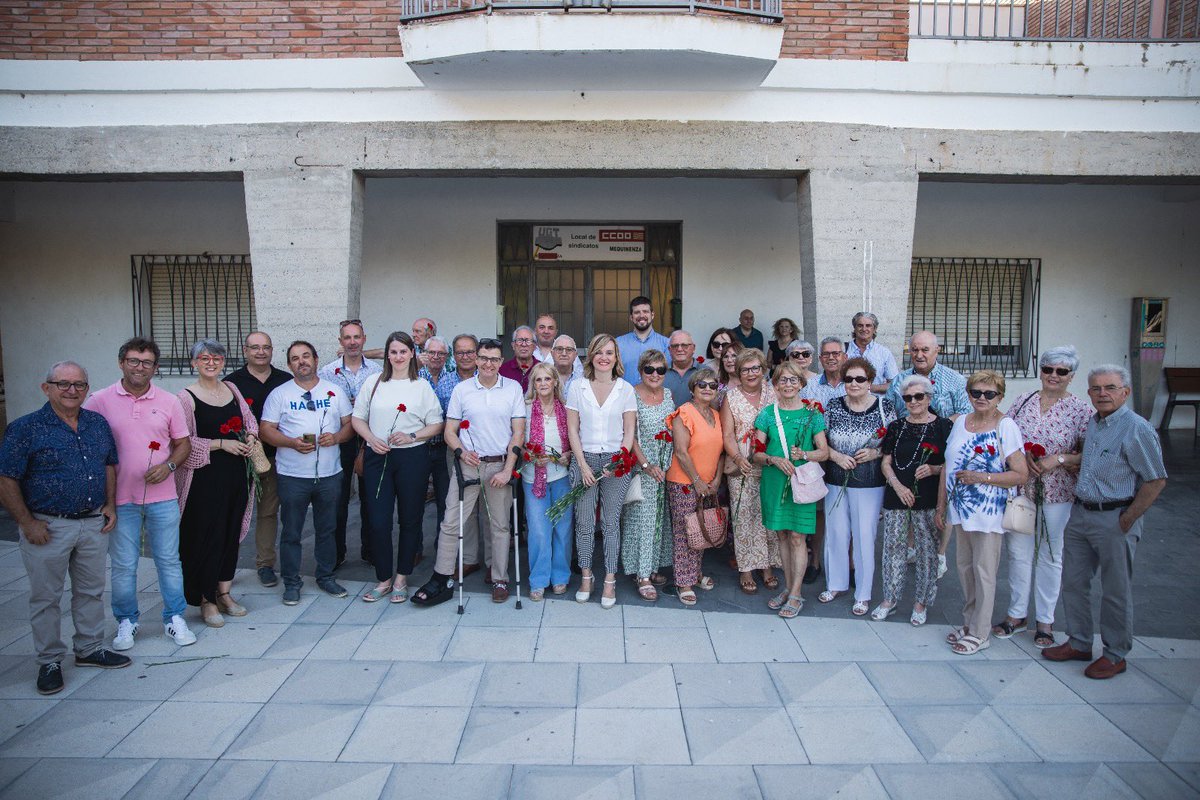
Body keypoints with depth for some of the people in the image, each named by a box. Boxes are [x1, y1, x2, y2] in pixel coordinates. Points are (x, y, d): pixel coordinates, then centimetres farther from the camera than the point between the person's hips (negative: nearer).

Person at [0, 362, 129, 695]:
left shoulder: (98, 423, 6)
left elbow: (109, 465, 16)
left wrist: (110, 504, 7)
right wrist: (27, 523, -13)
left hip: (93, 524, 5)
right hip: (48, 527, -5)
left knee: (91, 591, 15)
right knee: (46, 597, 6)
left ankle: (90, 649, 30)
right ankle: (50, 662, 20)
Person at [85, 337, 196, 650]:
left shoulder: (168, 401, 4)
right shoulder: (99, 401, -1)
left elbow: (183, 443, 9)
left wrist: (168, 465, -10)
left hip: (163, 497, 1)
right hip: (120, 498, -1)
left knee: (169, 560, 8)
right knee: (123, 565, 8)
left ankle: (175, 618, 21)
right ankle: (126, 621, 24)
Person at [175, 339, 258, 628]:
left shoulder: (231, 389, 9)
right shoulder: (186, 398, -8)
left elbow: (250, 419, 19)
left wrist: (250, 436, 0)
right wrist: (222, 444, -16)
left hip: (235, 473, 6)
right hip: (204, 477, -6)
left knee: (231, 533, 12)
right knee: (206, 534, 0)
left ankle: (224, 593, 25)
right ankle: (206, 600, 14)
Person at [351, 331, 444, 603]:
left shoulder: (422, 386, 4)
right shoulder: (373, 382, 8)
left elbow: (436, 425, 4)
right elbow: (357, 418, 10)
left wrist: (412, 436, -12)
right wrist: (371, 439, -7)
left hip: (412, 457, -1)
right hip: (377, 458, 1)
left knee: (410, 519, 6)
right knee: (378, 520, -1)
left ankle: (401, 579, 21)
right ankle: (384, 579, 15)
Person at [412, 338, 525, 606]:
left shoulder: (513, 388, 3)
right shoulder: (462, 389, 4)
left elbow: (518, 432, 0)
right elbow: (450, 431, 6)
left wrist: (507, 469, -8)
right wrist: (461, 451, -14)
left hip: (500, 465, 0)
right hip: (468, 464, 1)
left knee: (500, 524, 7)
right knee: (451, 521, -3)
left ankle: (500, 580, 19)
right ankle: (442, 579, 6)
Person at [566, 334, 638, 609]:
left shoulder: (625, 389, 2)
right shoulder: (577, 387, 2)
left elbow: (629, 430, 3)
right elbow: (572, 429, 2)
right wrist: (583, 465, -5)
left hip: (616, 461, 0)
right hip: (585, 460, 0)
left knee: (611, 523, 4)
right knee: (584, 522, 4)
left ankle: (609, 580, 14)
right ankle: (586, 577, 19)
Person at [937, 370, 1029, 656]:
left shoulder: (1006, 427, -9)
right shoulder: (960, 422, 8)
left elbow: (1021, 474, -12)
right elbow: (947, 467, 12)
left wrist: (980, 477, -19)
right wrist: (941, 506, 12)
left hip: (988, 513, -6)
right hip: (960, 509, 6)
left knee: (984, 572, 2)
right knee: (964, 568, 14)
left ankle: (980, 633, 14)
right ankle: (969, 623, 28)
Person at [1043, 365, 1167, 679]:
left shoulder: (1137, 430, -15)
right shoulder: (1091, 424, 9)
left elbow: (1156, 480, -16)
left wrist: (1127, 520, -14)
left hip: (1114, 519, -7)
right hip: (1080, 513, 8)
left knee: (1116, 591, 5)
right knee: (1073, 581, 13)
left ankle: (1115, 655, 20)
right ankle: (1079, 644, 28)